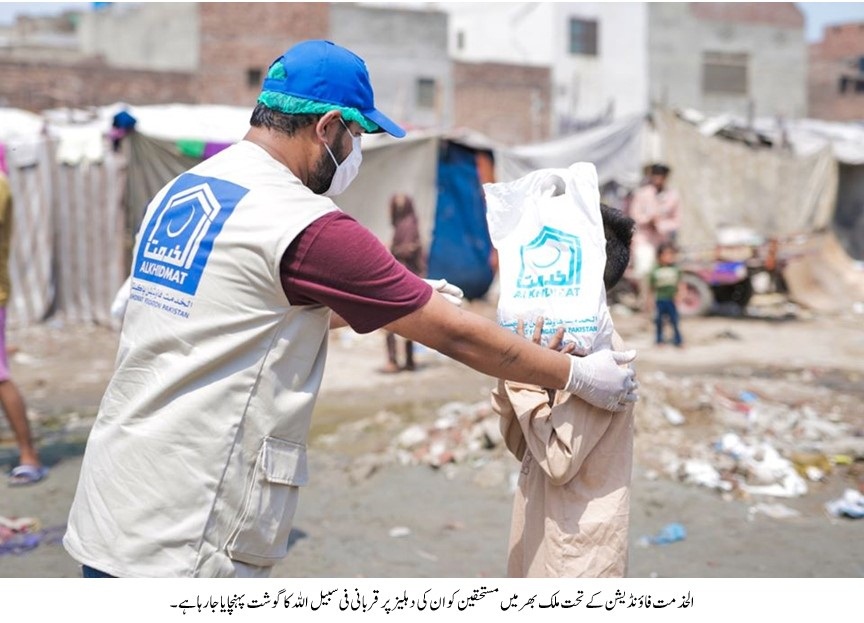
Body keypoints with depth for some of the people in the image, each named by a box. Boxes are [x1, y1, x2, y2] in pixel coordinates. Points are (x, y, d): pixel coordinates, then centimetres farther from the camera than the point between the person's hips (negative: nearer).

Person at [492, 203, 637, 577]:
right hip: (542, 540, 9)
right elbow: (522, 446, 9)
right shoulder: (568, 343, 7)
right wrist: (511, 377, -5)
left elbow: (559, 460, -22)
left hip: (577, 556, -9)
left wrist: (527, 380, -17)